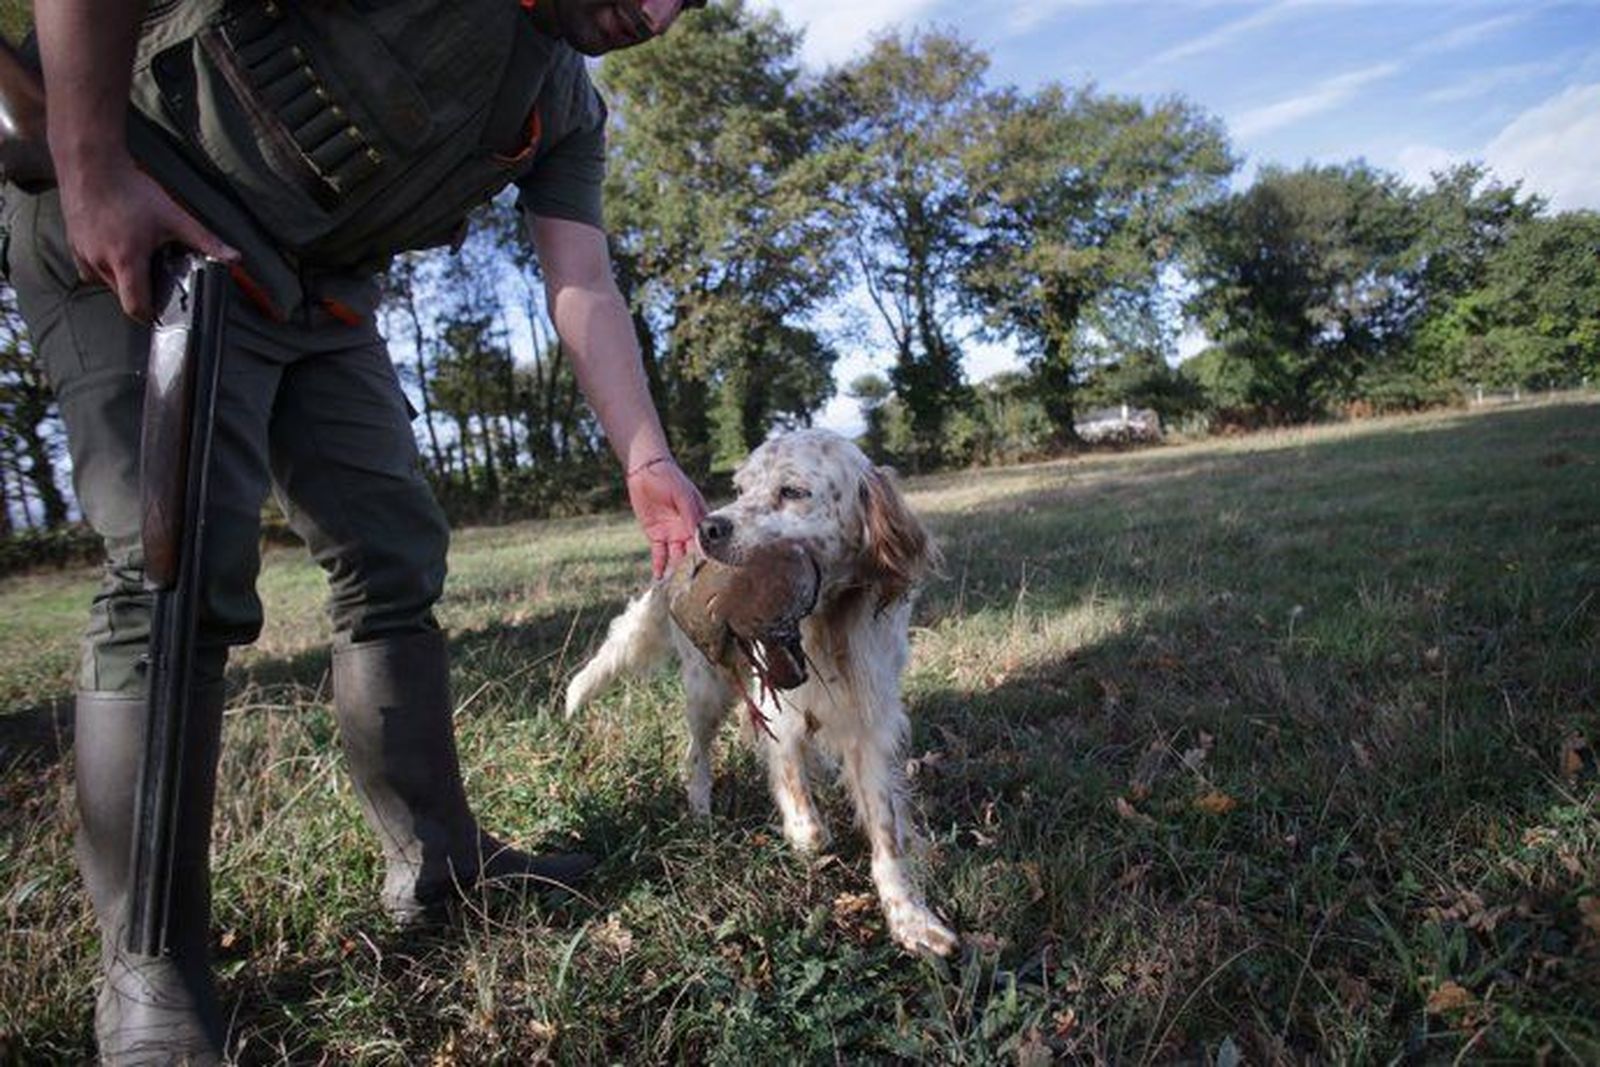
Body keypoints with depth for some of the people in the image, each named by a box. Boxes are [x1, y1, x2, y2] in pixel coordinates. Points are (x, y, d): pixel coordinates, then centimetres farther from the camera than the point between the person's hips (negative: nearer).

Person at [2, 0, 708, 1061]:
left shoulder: (568, 108, 3)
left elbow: (587, 289, -6)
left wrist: (647, 462, -16)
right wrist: (91, 163, -25)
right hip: (135, 233, -7)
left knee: (395, 559, 0)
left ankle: (435, 856, 11)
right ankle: (149, 976, -10)